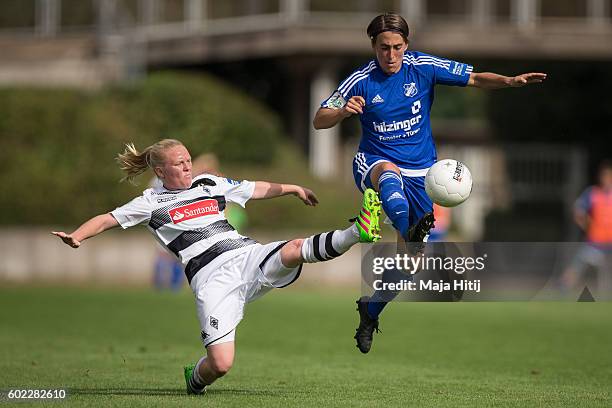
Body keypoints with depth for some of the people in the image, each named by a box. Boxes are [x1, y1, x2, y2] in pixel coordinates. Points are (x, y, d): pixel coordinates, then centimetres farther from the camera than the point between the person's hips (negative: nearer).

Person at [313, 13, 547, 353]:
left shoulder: (424, 67, -5)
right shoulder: (361, 81, -7)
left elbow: (474, 78, -1)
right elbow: (319, 121, -5)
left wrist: (510, 81, -19)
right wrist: (343, 111, -27)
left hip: (419, 172, 2)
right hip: (373, 163, -2)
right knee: (390, 174, -42)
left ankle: (370, 311, 25)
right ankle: (410, 231, -69)